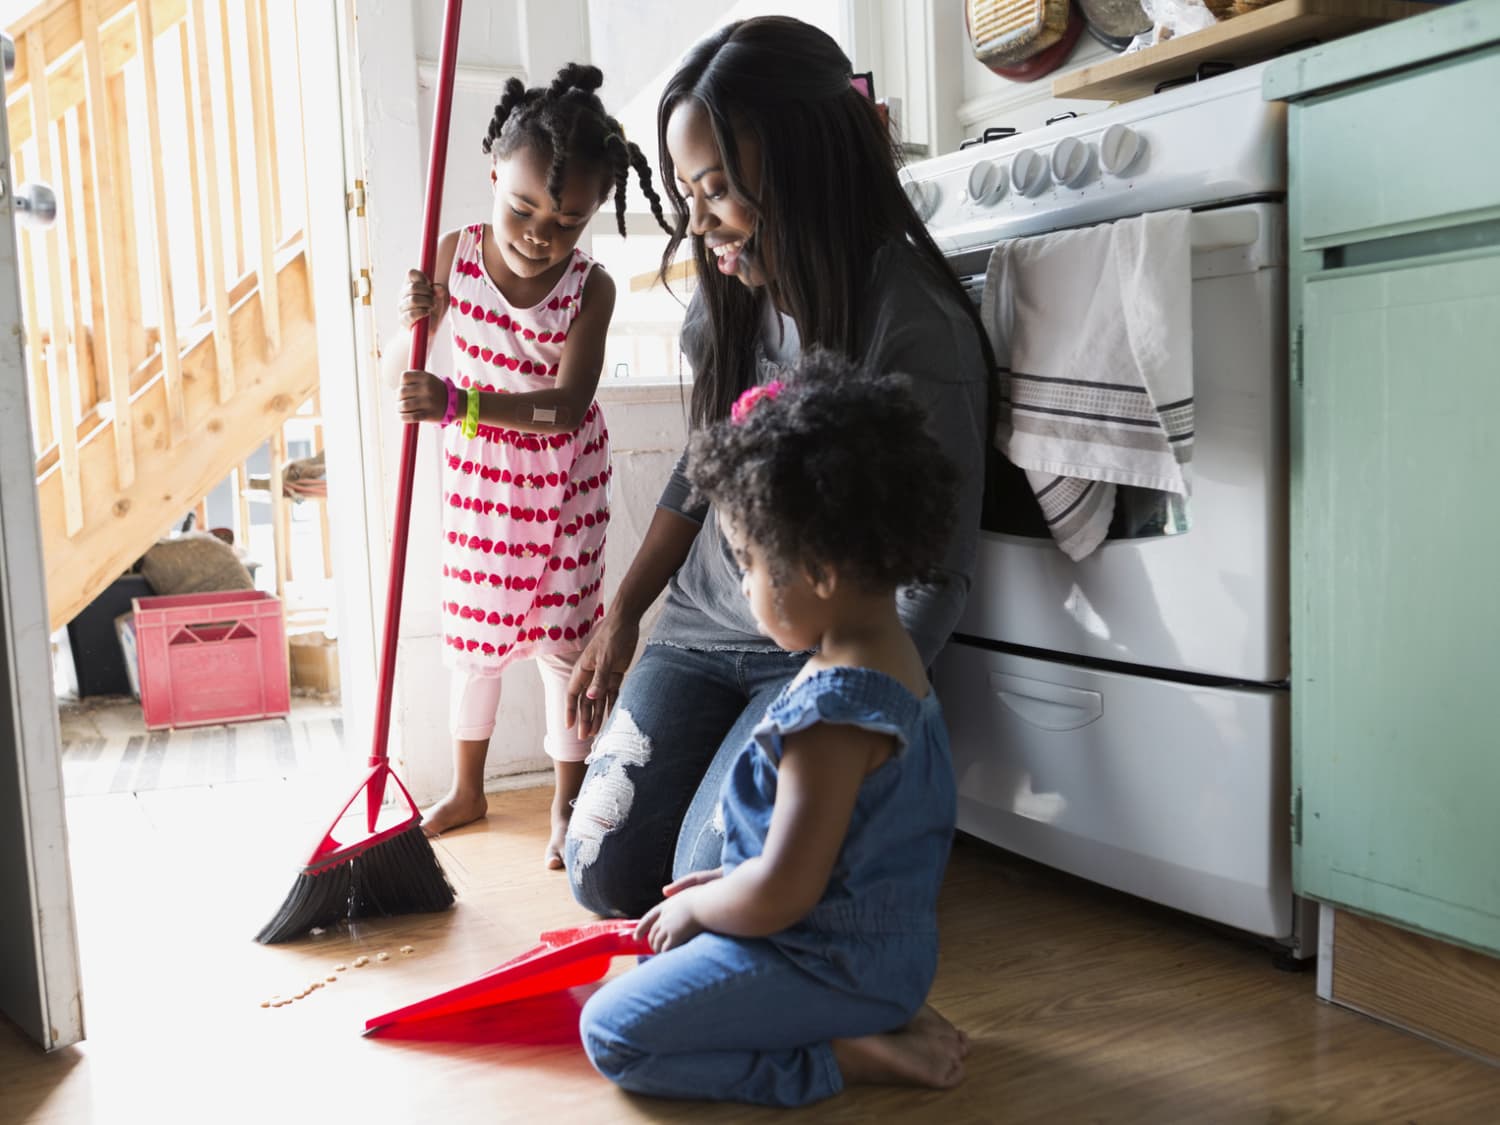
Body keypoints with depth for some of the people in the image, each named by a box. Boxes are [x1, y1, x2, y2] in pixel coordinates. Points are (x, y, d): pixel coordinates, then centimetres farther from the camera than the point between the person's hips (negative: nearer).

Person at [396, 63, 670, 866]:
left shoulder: (590, 287, -20)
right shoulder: (457, 252, -10)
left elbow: (567, 405, -28)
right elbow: (414, 338, 6)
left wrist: (461, 404, -39)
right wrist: (413, 311, -19)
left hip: (559, 480, -3)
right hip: (475, 475, 3)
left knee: (563, 637, 3)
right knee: (471, 629, 14)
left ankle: (567, 804, 21)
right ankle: (466, 790, 33)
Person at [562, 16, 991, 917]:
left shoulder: (918, 331, -21)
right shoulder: (732, 300, -1)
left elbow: (934, 578, -18)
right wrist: (622, 617, 13)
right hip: (702, 628, 6)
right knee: (607, 875, 0)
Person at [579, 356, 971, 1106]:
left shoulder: (834, 712, -29)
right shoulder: (893, 657, 3)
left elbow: (781, 895, -27)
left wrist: (696, 906, -8)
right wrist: (731, 882, 12)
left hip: (831, 961, -10)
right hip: (883, 942, 10)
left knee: (612, 1033, -6)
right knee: (666, 955, 25)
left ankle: (849, 1057, -7)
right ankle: (883, 1018, 10)